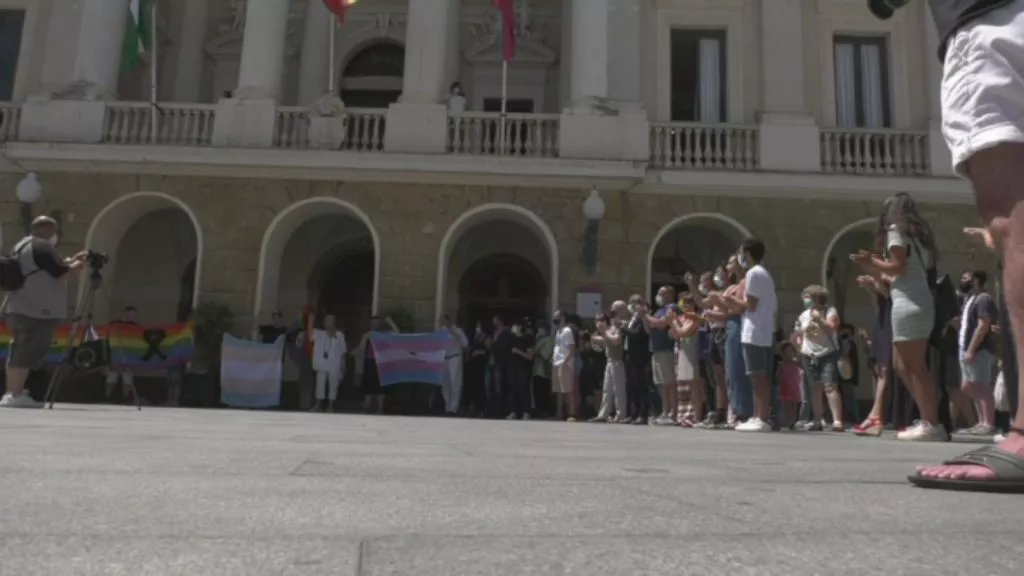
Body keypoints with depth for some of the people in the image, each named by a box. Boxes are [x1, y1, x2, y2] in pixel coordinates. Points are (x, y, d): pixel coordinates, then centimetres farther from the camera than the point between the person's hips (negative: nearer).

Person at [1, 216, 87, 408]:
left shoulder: (21, 245, 19)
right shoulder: (42, 247, -12)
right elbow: (62, 274, -11)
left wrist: (71, 260, 20)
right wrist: (77, 265, 6)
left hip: (18, 309, 10)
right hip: (37, 311, -10)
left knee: (18, 352, 11)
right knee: (28, 352, -9)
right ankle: (16, 395, -10)